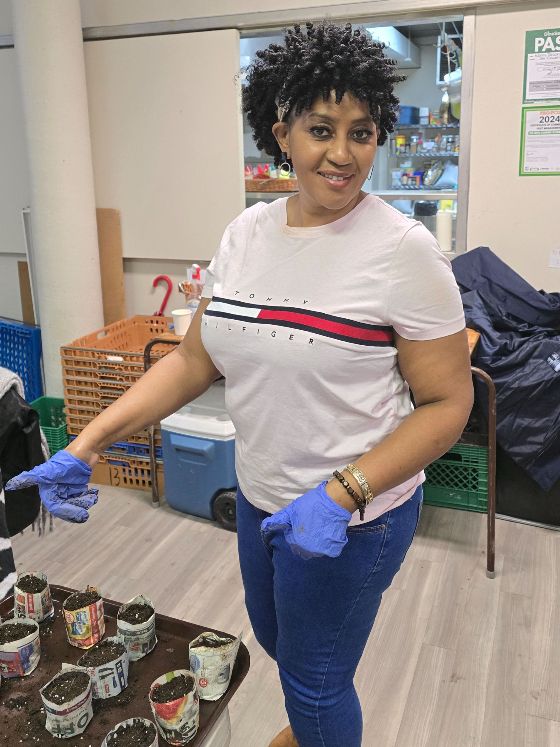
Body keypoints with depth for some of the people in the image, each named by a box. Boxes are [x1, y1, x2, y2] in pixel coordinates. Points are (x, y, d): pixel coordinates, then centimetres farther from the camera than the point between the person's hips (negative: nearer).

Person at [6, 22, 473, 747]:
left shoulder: (402, 247, -19)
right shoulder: (246, 233, -2)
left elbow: (447, 401, -16)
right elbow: (195, 359, 1)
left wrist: (342, 495, -27)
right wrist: (87, 445, -7)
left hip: (353, 516, -6)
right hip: (261, 496, 7)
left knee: (313, 681, 12)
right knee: (277, 640, 30)